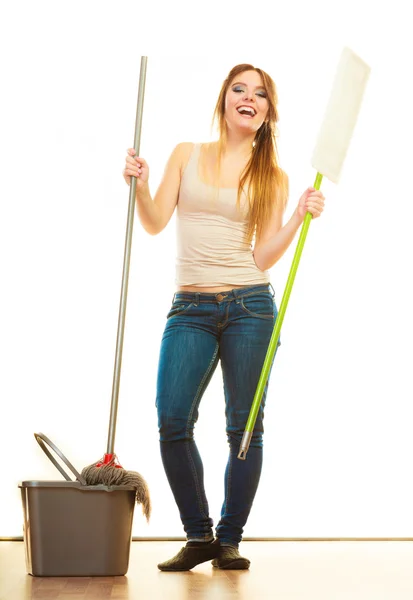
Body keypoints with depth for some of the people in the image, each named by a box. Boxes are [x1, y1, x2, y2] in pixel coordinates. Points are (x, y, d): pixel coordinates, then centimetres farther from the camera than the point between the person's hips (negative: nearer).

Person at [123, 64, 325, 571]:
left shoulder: (273, 178, 8)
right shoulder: (187, 155, 11)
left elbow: (263, 257, 2)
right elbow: (155, 223, 4)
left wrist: (301, 216, -8)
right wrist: (140, 186, -12)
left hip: (249, 306, 0)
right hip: (190, 307, 1)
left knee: (245, 426, 1)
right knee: (172, 420, -11)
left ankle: (229, 540, 15)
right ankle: (198, 535, 7)